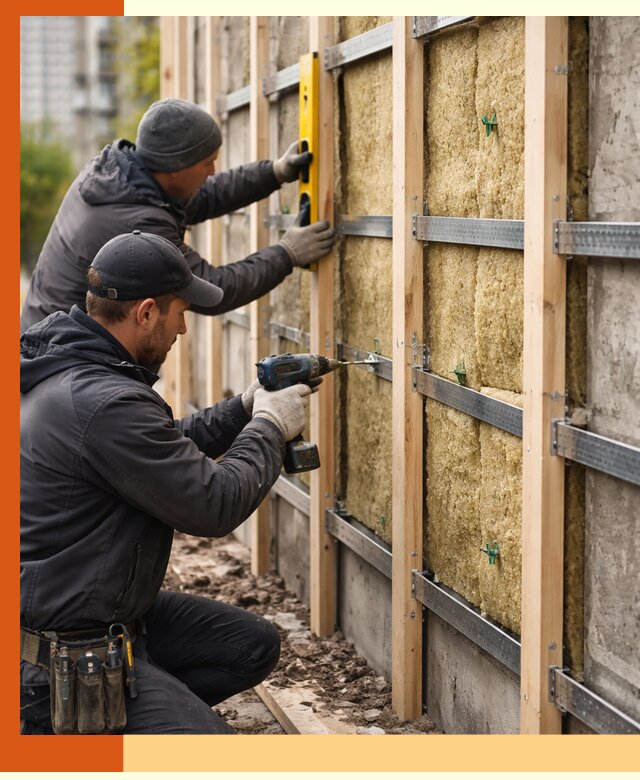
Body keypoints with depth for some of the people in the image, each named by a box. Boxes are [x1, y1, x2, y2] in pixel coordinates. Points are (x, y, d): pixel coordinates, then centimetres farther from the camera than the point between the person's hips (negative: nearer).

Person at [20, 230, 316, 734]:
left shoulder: (68, 368, 6)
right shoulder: (106, 405, -27)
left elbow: (167, 451, 21)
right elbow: (217, 506, -19)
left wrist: (244, 409, 12)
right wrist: (269, 428, -4)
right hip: (66, 654, -11)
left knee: (254, 646, 16)